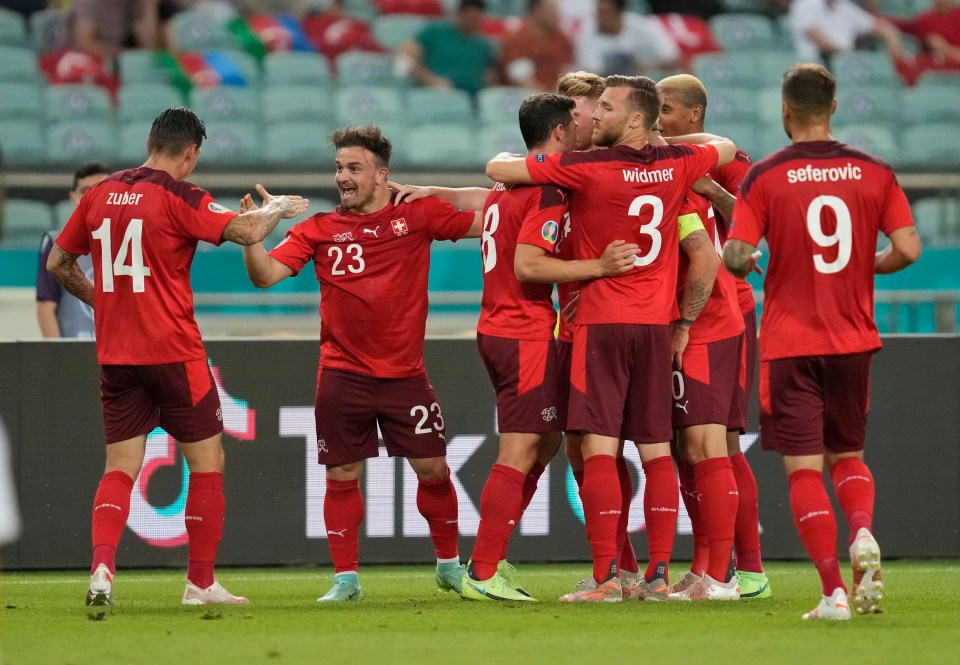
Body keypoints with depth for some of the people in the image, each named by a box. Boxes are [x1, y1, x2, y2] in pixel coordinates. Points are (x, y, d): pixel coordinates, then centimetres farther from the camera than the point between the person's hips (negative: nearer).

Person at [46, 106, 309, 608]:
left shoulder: (99, 195, 7)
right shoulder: (178, 198, -11)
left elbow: (58, 262, 15)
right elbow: (246, 232, -18)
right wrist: (276, 209, 2)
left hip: (115, 355, 5)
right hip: (172, 353, -5)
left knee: (120, 467, 7)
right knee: (207, 462, 8)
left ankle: (101, 567, -14)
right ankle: (201, 582, 9)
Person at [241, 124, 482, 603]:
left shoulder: (417, 215, 3)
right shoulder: (320, 229, 3)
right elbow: (266, 274, -5)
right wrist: (252, 236, -21)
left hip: (405, 373, 0)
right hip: (343, 375, 0)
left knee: (432, 468, 2)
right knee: (342, 475, 2)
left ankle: (449, 564, 21)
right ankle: (345, 578, 11)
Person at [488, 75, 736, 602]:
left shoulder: (586, 168, -12)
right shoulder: (676, 165, 4)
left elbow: (497, 170, -8)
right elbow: (725, 148, 27)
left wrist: (507, 157, 15)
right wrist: (667, 140, 31)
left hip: (602, 322, -5)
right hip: (657, 323, 5)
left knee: (599, 449, -7)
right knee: (656, 451, 7)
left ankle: (606, 576, -13)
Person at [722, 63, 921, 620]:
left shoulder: (766, 177, -7)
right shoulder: (874, 173, 0)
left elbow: (735, 255, -12)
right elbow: (908, 249, -5)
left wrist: (746, 262, 12)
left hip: (789, 344, -3)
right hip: (853, 341, 3)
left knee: (804, 467, 0)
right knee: (846, 454, 19)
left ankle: (834, 591, -10)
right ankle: (863, 532, -12)